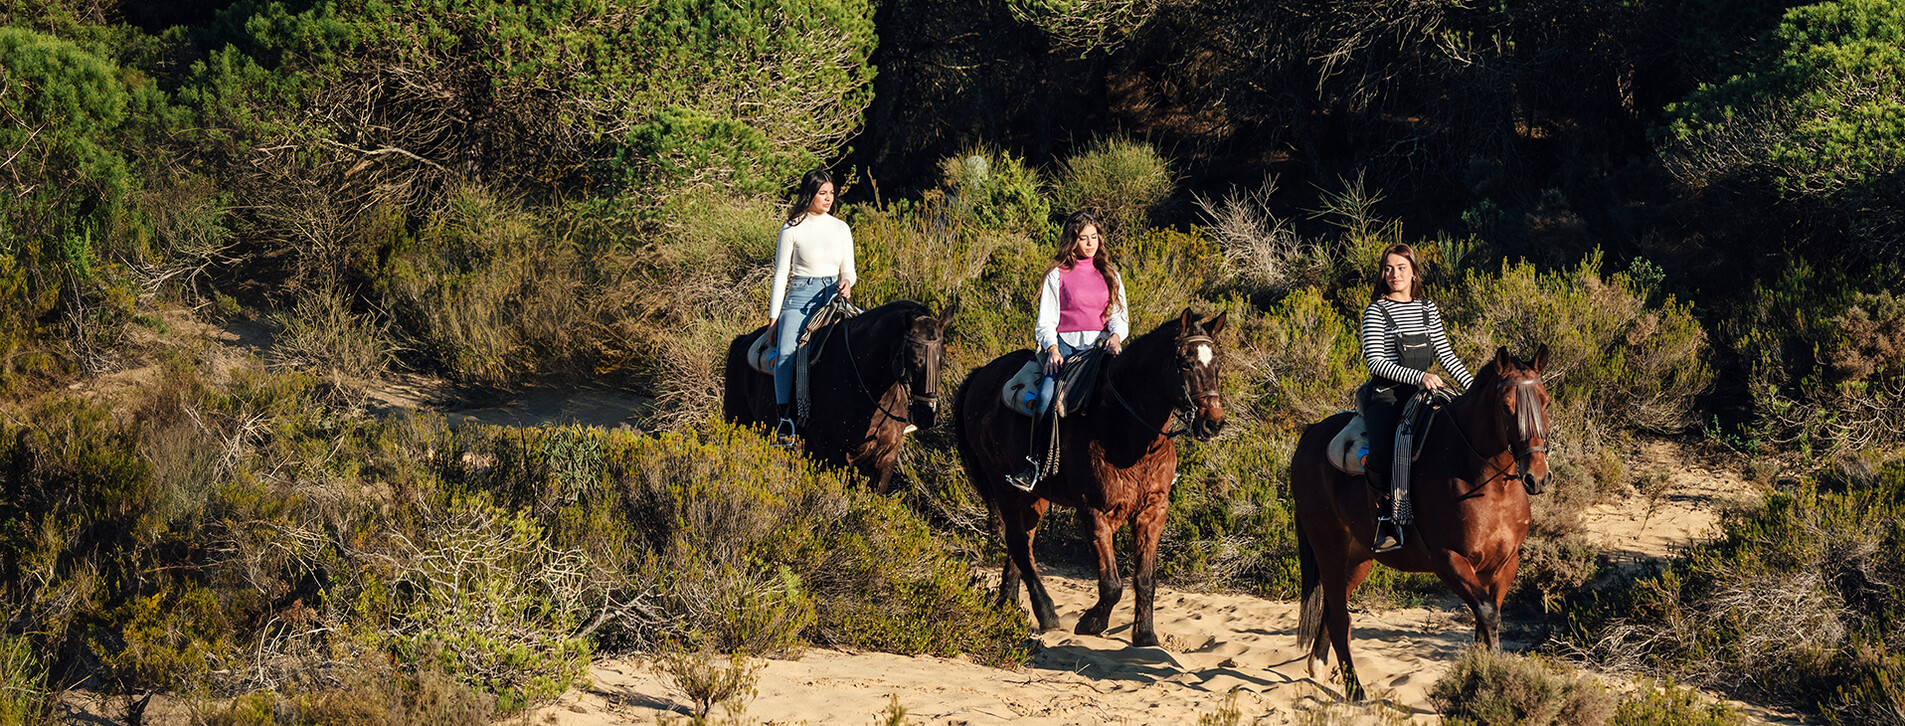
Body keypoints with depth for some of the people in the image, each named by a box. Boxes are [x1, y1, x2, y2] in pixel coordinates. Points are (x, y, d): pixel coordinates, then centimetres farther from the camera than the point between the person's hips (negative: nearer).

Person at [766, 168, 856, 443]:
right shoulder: (792, 230, 3)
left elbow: (848, 269, 17)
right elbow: (781, 275, 4)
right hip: (800, 298, -3)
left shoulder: (841, 229, 13)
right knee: (785, 354, -29)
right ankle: (785, 418, -23)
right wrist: (773, 318, -1)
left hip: (833, 296, 3)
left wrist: (847, 283, -8)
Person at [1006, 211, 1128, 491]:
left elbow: (1120, 315, 12)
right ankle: (1035, 463, -24)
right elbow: (1046, 320, 5)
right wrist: (1052, 349, -13)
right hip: (1065, 344, -2)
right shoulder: (1057, 275, 9)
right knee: (1047, 396, -29)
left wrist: (1115, 336, -11)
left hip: (1101, 344, 2)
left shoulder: (1109, 273, 17)